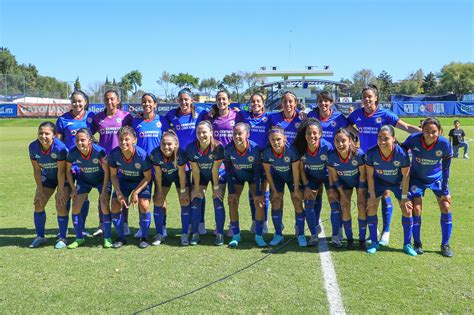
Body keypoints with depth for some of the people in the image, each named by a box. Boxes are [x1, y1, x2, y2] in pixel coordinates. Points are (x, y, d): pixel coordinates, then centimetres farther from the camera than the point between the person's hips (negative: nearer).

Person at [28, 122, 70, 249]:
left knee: (60, 205, -13)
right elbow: (36, 170, -10)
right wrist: (40, 190, -10)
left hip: (63, 178, -5)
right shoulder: (33, 147, -19)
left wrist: (60, 191, -19)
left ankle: (62, 238, 2)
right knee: (38, 204, 0)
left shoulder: (60, 147, -32)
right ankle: (40, 237, 16)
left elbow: (61, 171, -25)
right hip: (47, 177, 5)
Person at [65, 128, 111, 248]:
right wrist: (73, 189, -6)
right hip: (84, 180, 3)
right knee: (75, 206, -5)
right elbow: (68, 171, -5)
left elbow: (106, 171, -21)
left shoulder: (99, 151, -33)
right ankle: (79, 238, 11)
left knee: (104, 206, -15)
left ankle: (107, 238, 0)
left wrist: (104, 191, -20)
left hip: (101, 179, -3)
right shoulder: (73, 153, -24)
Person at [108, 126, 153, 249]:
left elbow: (147, 177, -19)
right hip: (124, 180, 3)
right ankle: (121, 238, 10)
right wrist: (119, 193, -17)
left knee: (144, 205, -20)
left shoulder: (142, 155, -33)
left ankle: (144, 238, 1)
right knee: (115, 205, -9)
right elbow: (113, 175, -8)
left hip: (142, 181, -3)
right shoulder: (114, 154, -24)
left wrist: (135, 192, -22)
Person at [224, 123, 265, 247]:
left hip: (253, 177, -1)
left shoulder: (254, 148, -31)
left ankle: (259, 236, 4)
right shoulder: (228, 149, -25)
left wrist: (258, 193, -21)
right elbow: (228, 170, -13)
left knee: (259, 203, -11)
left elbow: (258, 172, -21)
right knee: (232, 203, -8)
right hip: (236, 176, 2)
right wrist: (231, 191, -14)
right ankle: (236, 235, 8)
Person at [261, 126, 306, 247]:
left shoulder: (291, 151, -34)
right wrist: (274, 190, -8)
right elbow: (268, 172, -12)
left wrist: (296, 190, -14)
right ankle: (278, 234, 9)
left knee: (298, 203, -7)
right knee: (276, 203, -5)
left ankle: (300, 234, 6)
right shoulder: (266, 153, -27)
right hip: (277, 177, 2)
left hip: (292, 177, -2)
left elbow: (295, 171, -21)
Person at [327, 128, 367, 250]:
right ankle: (349, 239, 10)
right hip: (344, 183, 2)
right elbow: (334, 177, -13)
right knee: (345, 207, -5)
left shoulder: (358, 153, -34)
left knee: (362, 206, -10)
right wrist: (342, 194, -12)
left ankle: (362, 239, 3)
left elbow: (362, 174, -20)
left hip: (360, 181, -2)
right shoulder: (331, 155, -28)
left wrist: (360, 194, -16)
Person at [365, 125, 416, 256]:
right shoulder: (371, 153, -30)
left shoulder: (401, 153, -34)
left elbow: (405, 175, -19)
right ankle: (374, 242, 11)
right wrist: (372, 196, -12)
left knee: (407, 210, -5)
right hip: (378, 181, 1)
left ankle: (407, 244, 13)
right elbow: (370, 175, -15)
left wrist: (404, 197, -14)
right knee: (371, 208, -6)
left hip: (398, 182, -1)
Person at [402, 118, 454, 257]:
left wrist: (444, 191, -9)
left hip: (437, 178, 1)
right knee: (416, 209, -6)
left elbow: (445, 169, -13)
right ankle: (417, 243, 13)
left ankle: (445, 244, 14)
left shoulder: (445, 144, -25)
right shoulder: (413, 139, -28)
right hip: (417, 178, -1)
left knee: (446, 207, -3)